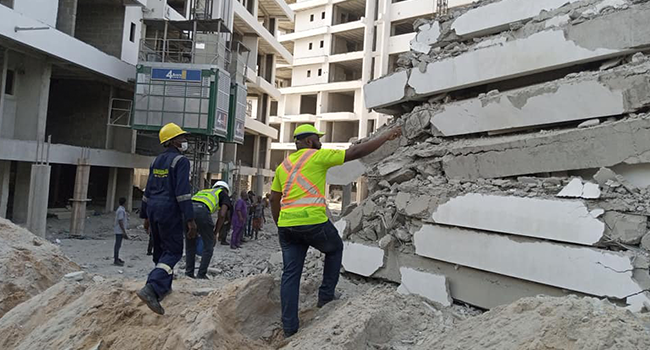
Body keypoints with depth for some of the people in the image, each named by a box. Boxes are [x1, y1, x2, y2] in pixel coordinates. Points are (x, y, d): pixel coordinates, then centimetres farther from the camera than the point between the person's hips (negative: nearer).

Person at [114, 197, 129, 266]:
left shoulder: (120, 209, 15)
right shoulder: (121, 210, -17)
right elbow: (120, 221, -21)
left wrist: (124, 232, 23)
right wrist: (124, 231, -20)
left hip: (119, 231, 10)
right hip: (119, 231, -10)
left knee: (118, 245, 17)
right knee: (118, 245, -7)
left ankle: (116, 258, 26)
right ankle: (116, 260, -5)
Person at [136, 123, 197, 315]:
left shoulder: (157, 161, 15)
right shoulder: (180, 161, -9)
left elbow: (148, 190, 18)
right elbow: (182, 191, -18)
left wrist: (145, 216, 24)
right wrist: (190, 219, -19)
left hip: (153, 208, 8)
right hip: (169, 209, -8)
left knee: (160, 249, 19)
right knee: (173, 251, -4)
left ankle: (164, 287, 29)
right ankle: (151, 288, -20)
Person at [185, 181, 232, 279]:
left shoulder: (203, 191, 40)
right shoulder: (224, 195, 25)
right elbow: (222, 215, 8)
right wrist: (215, 234, 14)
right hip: (202, 211, -5)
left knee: (190, 244, 20)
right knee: (209, 245, 10)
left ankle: (189, 273, 21)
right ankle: (201, 275, 10)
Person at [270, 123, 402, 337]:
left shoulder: (283, 165, 18)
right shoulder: (318, 157, -1)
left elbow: (273, 200, 18)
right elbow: (355, 153, -3)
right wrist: (386, 137, 3)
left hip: (287, 225, 6)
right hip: (313, 222, -6)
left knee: (290, 274, 9)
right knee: (335, 248, 23)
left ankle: (289, 326, 12)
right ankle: (326, 296, 23)